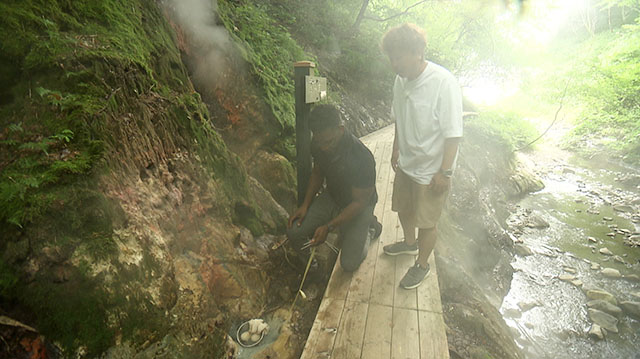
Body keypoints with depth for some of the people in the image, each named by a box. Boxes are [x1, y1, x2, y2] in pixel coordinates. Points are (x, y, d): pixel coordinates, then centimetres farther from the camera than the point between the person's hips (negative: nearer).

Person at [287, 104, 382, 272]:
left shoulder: (362, 158, -34)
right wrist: (305, 204, -7)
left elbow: (360, 202, -25)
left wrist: (328, 227, -28)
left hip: (358, 206, -4)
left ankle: (368, 225, 16)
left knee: (349, 263, -9)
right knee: (293, 232, -13)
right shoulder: (318, 145, -16)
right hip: (331, 197, 5)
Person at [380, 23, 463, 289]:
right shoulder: (400, 81, -3)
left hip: (431, 170, -7)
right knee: (403, 208, 24)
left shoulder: (443, 83, -25)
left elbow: (453, 133, -22)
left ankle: (422, 265, 35)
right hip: (407, 163, 7)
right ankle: (409, 242, 53)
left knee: (426, 221, 10)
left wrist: (445, 172, -20)